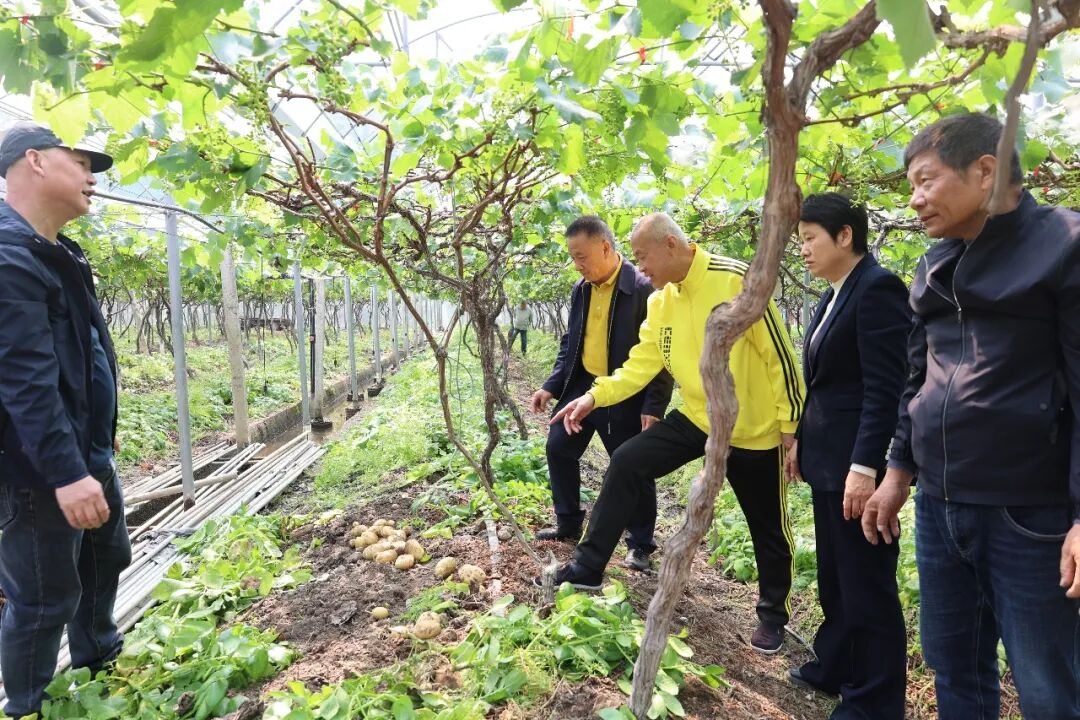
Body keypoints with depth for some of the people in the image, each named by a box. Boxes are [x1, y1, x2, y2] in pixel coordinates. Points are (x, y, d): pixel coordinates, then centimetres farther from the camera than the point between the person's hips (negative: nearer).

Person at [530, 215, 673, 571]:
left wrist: (654, 405, -20)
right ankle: (568, 524, 33)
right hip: (582, 385, 7)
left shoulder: (643, 288, -16)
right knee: (559, 448, 13)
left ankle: (641, 545, 23)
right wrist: (551, 386, 7)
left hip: (624, 395, -7)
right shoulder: (581, 289, 6)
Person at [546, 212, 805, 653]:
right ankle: (588, 568, 4)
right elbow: (642, 364, 0)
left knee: (768, 528, 11)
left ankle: (773, 614, 36)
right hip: (697, 417, 5)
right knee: (626, 464, -8)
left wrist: (791, 422, -13)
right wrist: (595, 396, -14)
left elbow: (778, 353, -17)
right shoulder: (660, 302, 1)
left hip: (753, 428, -5)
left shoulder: (734, 280, -20)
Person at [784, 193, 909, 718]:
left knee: (867, 582, 4)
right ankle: (835, 667, 36)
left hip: (858, 461, -9)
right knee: (833, 575, 19)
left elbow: (885, 389, -20)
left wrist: (864, 467, -23)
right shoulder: (834, 295, 13)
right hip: (827, 457, 9)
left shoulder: (878, 288, -15)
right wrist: (801, 439, 18)